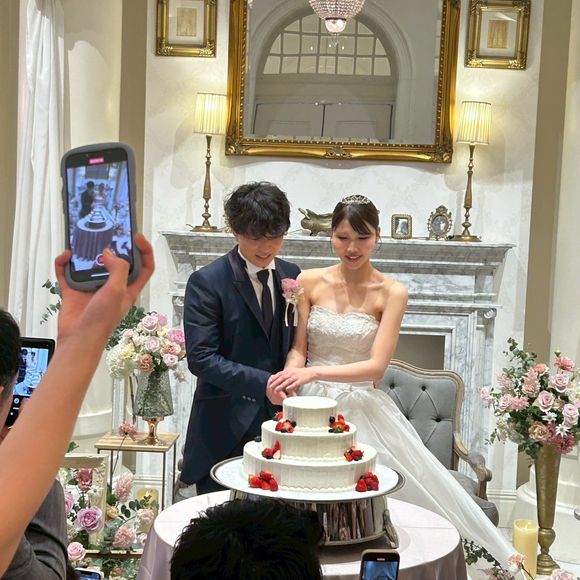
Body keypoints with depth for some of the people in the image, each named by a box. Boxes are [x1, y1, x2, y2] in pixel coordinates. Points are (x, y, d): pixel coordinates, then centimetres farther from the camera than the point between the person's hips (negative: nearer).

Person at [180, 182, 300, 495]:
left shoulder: (291, 276, 9)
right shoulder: (207, 281, -8)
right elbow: (201, 358, -15)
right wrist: (262, 383, -22)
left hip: (279, 422, 4)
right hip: (224, 432, -4)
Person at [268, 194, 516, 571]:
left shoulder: (391, 293, -5)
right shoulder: (310, 282, 0)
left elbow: (377, 366, -12)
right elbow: (297, 349, 2)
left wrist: (314, 372, -23)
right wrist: (289, 377, -20)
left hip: (362, 408, -2)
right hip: (311, 404, 2)